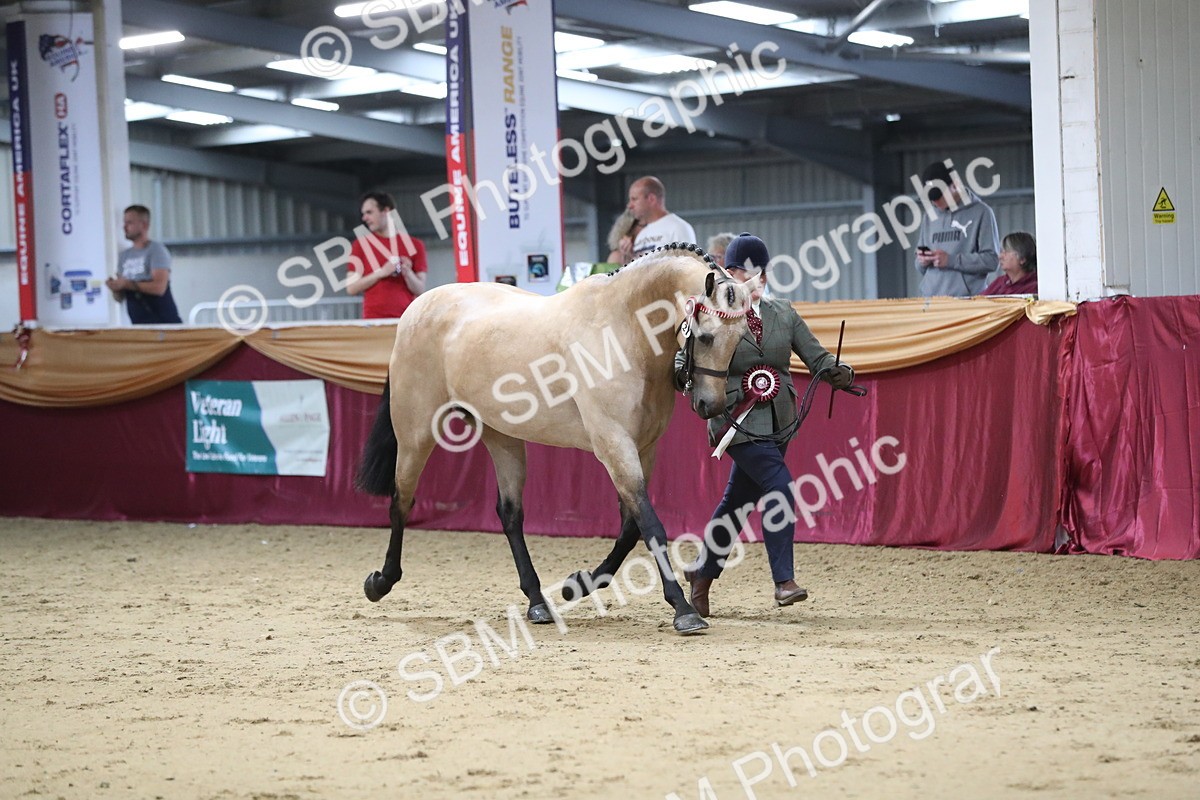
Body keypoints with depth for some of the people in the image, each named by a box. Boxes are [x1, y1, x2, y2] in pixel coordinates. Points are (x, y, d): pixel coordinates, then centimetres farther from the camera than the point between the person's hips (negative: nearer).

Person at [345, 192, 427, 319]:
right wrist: (381, 272, -11)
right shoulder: (361, 244, 8)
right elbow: (351, 288, 2)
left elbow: (420, 290, 7)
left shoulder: (414, 245, 8)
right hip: (374, 319, -1)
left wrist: (407, 273, -14)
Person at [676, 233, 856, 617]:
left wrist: (839, 372, -16)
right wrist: (685, 377, -30)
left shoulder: (784, 315, 9)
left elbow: (816, 357, 5)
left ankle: (701, 574, 29)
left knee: (738, 500, 13)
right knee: (779, 486, -20)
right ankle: (783, 580, -18)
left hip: (778, 422, 5)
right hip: (737, 419, -5)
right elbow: (684, 362, -6)